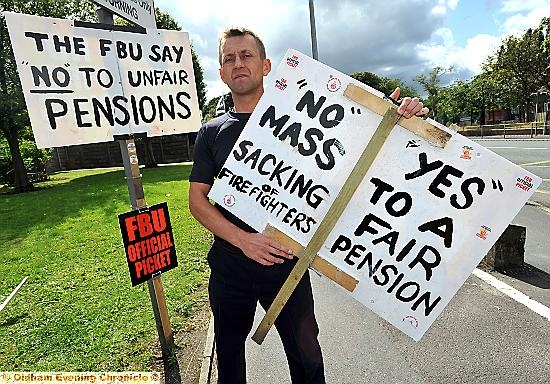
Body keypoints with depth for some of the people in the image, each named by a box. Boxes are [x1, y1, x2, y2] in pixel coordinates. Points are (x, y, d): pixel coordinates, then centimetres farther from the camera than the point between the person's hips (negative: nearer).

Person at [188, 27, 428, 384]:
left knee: (305, 354, 17)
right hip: (229, 267, 2)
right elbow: (197, 200, -1)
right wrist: (242, 238, -17)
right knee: (228, 349, 23)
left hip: (286, 264, -1)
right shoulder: (211, 133, 3)